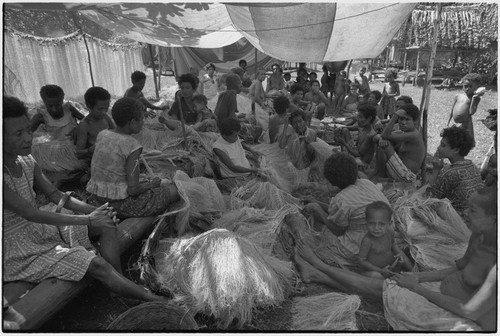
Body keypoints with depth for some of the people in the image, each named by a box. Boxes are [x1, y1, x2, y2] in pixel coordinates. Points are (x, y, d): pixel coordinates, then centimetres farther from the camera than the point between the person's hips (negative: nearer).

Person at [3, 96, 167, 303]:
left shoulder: (27, 162, 0)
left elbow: (55, 195, 3)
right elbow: (30, 213, -28)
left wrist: (94, 211, -12)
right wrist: (87, 219, -27)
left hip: (41, 229, 8)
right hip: (18, 250, -8)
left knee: (106, 224, -5)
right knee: (97, 264, -20)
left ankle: (120, 288, -10)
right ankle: (155, 301, -10)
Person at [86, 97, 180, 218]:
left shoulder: (102, 135, 1)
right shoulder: (132, 145, -20)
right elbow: (133, 189, -21)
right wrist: (151, 184, -1)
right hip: (120, 203, -8)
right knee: (175, 189, 2)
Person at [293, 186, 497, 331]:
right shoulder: (479, 237, -8)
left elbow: (469, 311, -26)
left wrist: (418, 288, -18)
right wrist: (418, 278, 0)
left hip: (457, 317, -7)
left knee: (376, 288, -4)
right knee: (378, 286, 1)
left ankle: (317, 264, 12)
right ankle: (316, 275, 14)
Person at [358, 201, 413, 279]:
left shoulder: (389, 232, -11)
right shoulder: (367, 241, -31)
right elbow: (362, 261, -24)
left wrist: (399, 253, -6)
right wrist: (380, 270, -25)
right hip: (374, 269, -7)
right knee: (374, 275, -35)